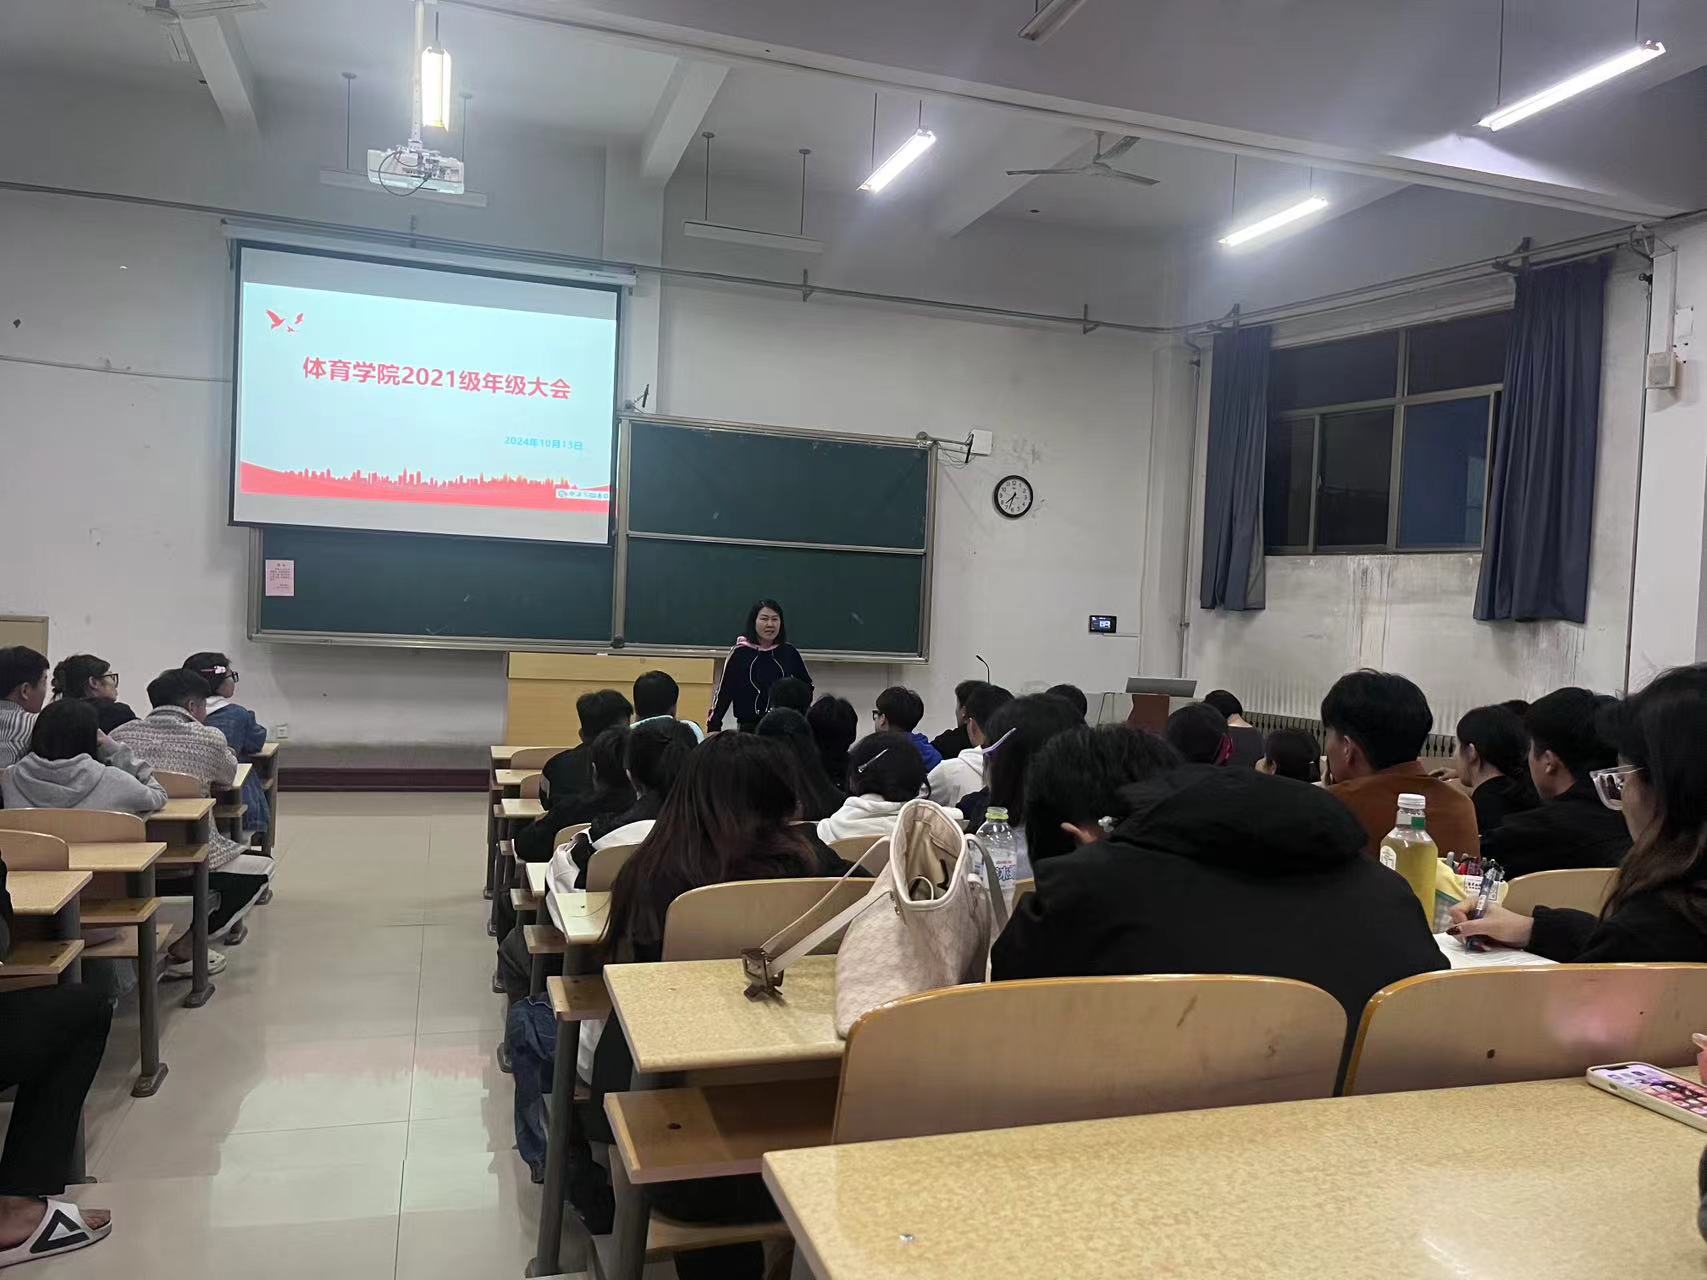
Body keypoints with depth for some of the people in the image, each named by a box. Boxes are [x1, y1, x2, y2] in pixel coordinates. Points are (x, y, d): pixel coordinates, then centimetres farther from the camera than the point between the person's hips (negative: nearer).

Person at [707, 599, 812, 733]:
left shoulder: (789, 653, 1)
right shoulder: (739, 653, -3)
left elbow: (807, 685, 16)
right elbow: (724, 692, -1)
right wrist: (714, 726, -6)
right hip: (748, 727, -1)